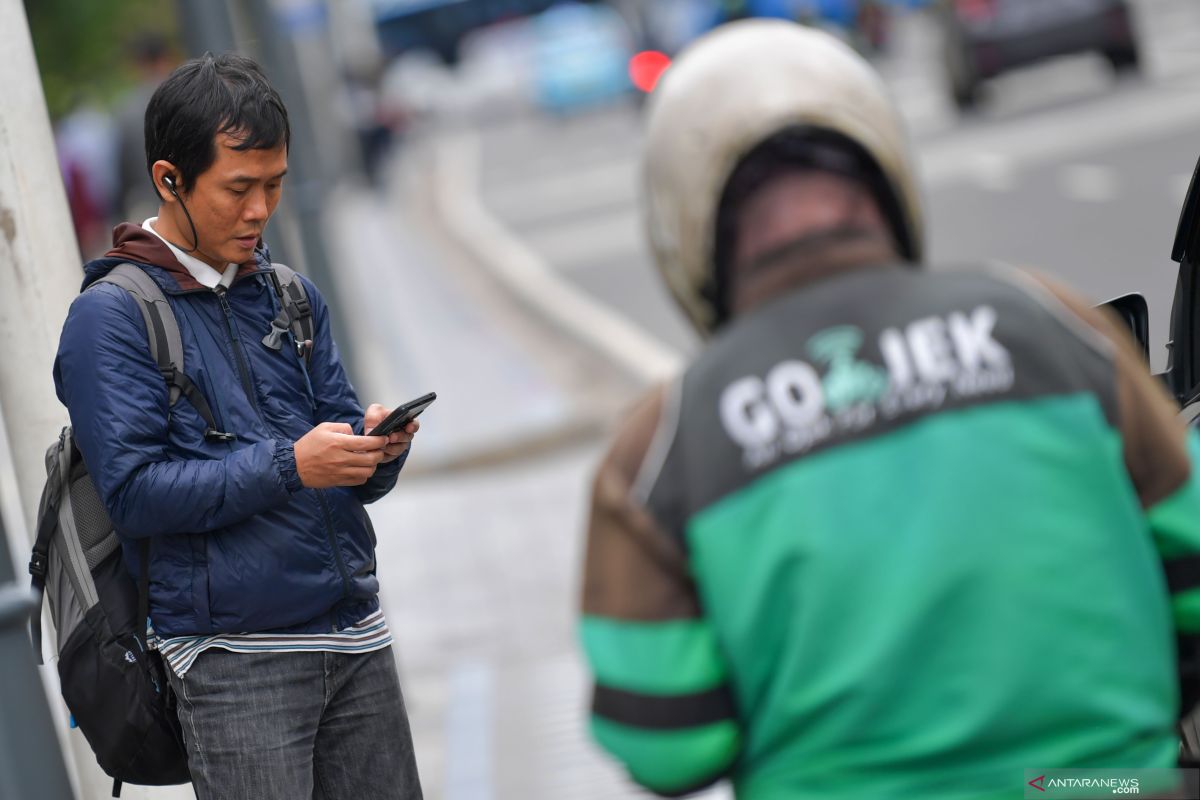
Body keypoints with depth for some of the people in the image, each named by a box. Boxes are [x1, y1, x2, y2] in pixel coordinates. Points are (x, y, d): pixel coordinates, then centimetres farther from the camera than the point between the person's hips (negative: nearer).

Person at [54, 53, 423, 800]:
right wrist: (287, 467, -20)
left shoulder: (295, 299, 13)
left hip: (358, 638, 6)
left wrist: (378, 446, -10)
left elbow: (355, 483, 13)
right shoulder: (110, 317, -4)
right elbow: (135, 493, -13)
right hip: (234, 652, -5)